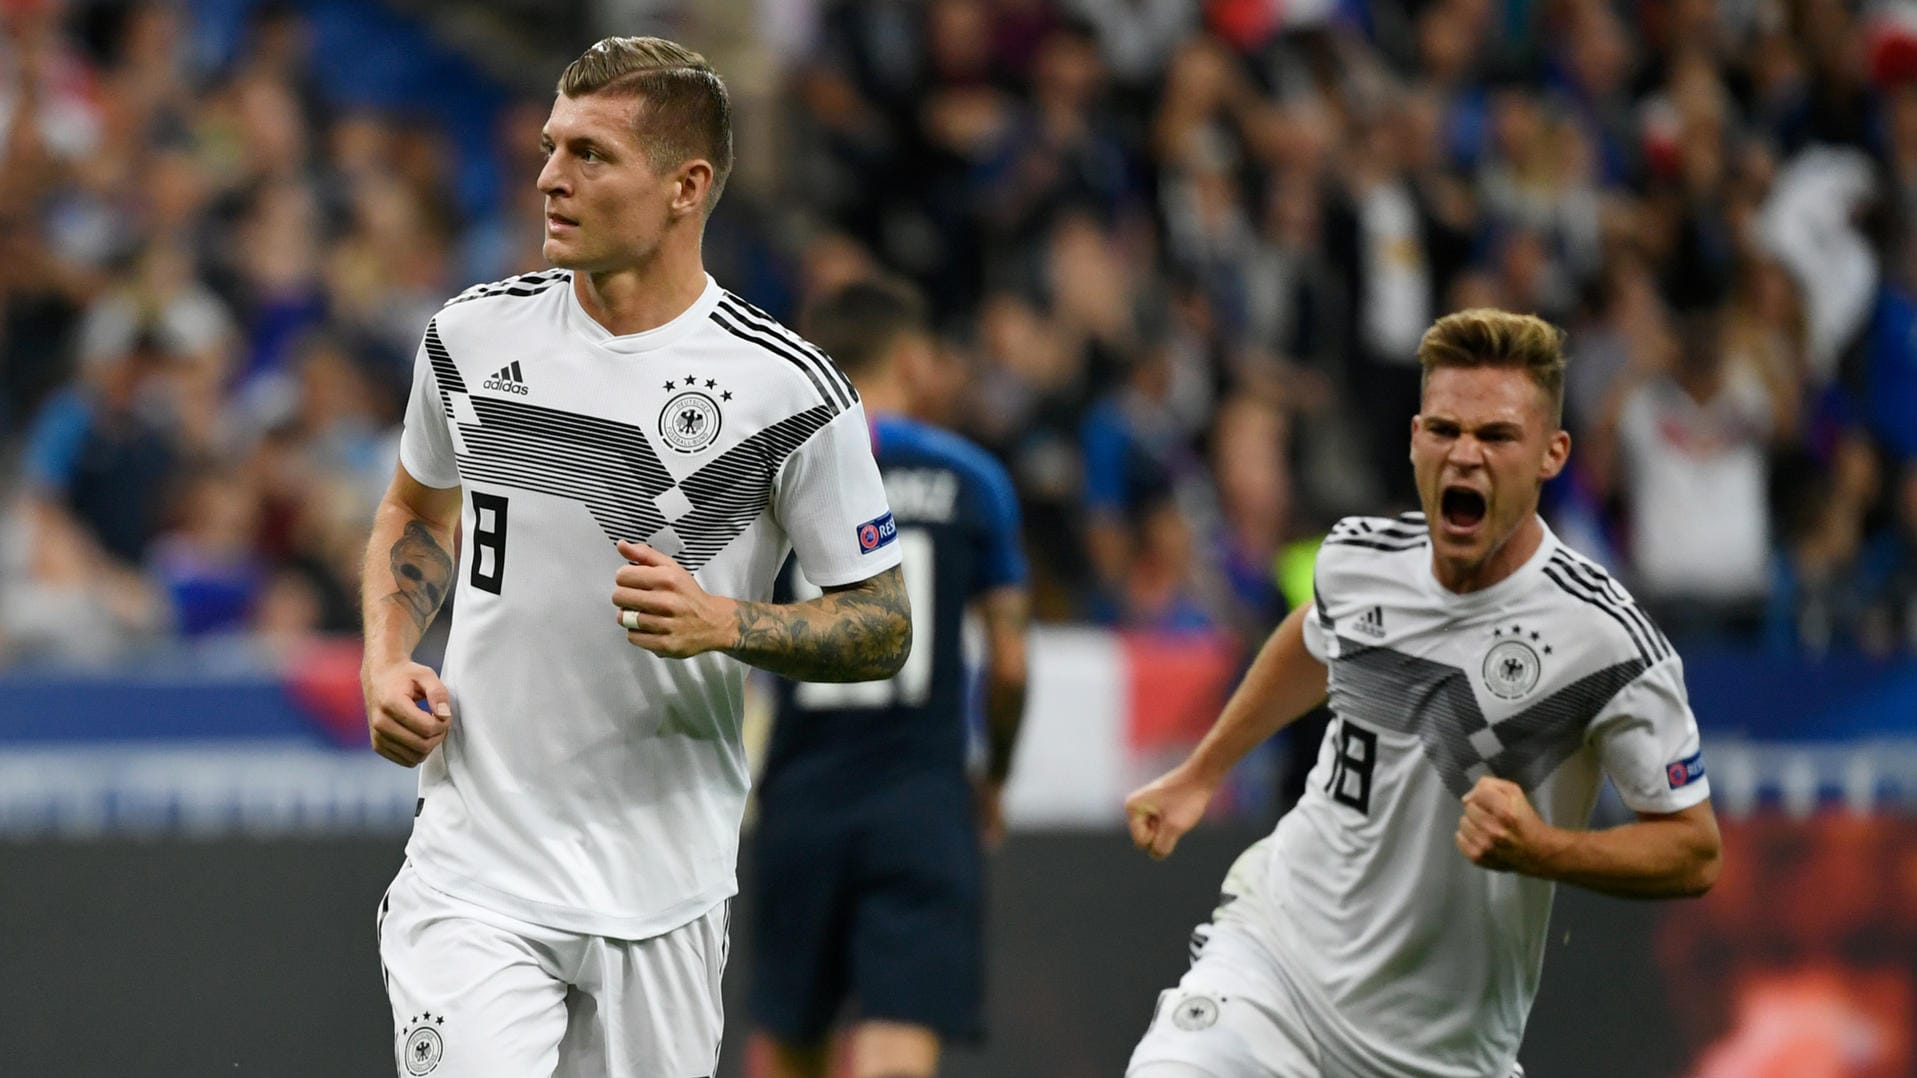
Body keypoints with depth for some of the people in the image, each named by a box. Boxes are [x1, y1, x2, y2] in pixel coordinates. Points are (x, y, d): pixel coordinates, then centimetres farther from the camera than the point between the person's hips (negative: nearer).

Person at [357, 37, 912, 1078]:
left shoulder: (789, 389, -8)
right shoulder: (474, 336, 2)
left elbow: (883, 627, -2)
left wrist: (724, 622, -19)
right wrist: (386, 659, 4)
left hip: (661, 892, -1)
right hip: (474, 865, 1)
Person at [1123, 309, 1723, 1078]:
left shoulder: (1607, 641, -18)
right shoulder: (1359, 557, -3)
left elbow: (1693, 853, -11)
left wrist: (1541, 850, -26)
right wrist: (1199, 775, 29)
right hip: (1273, 943, 2)